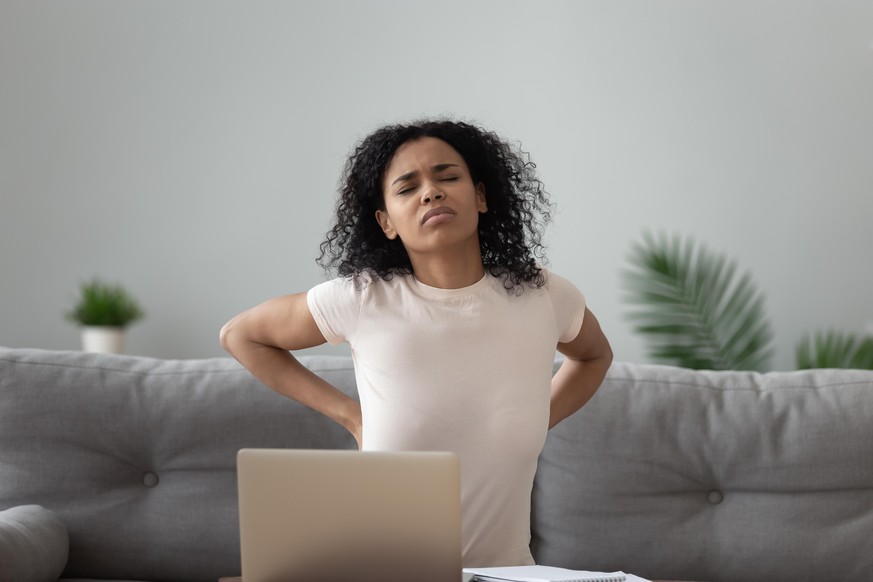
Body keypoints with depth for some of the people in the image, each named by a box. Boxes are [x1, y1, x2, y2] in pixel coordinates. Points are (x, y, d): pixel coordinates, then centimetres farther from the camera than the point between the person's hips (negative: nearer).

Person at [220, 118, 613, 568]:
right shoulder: (360, 300, -9)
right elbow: (239, 335, 8)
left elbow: (594, 355, 23)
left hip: (503, 563, 1)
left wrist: (538, 422, 8)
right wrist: (348, 415, 1)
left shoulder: (544, 298, -2)